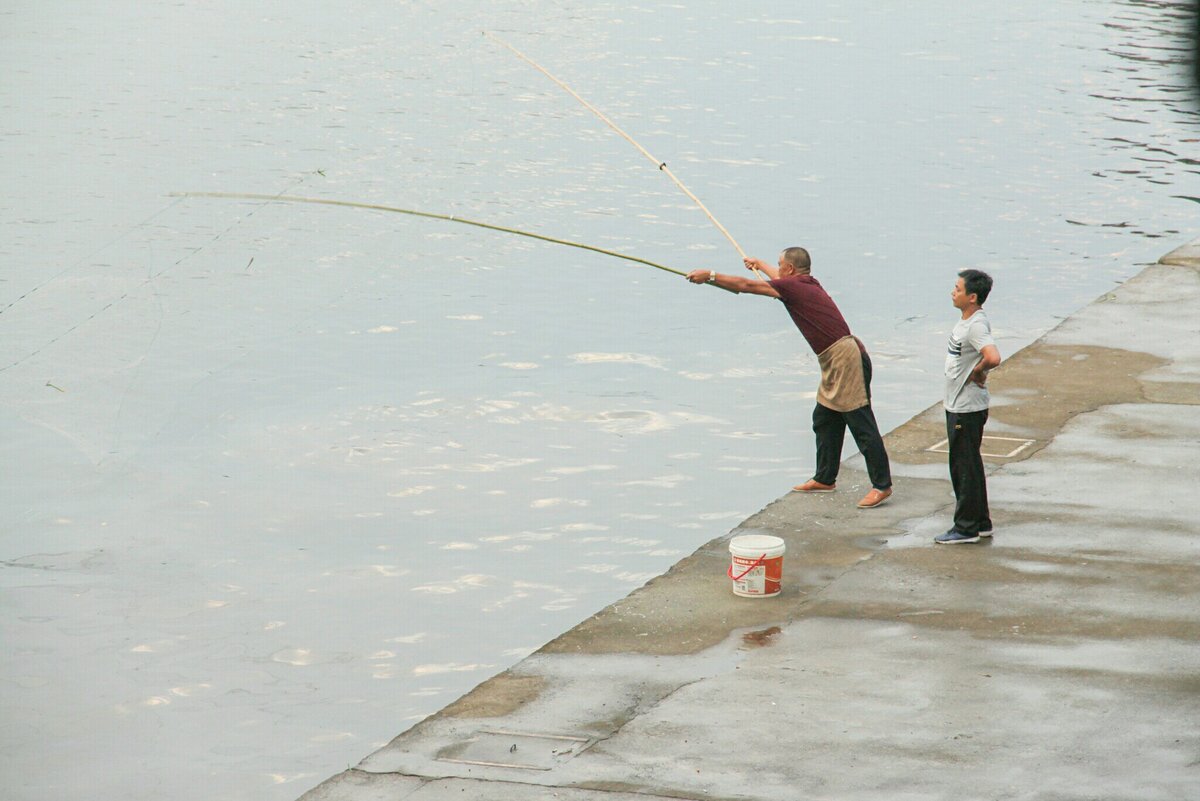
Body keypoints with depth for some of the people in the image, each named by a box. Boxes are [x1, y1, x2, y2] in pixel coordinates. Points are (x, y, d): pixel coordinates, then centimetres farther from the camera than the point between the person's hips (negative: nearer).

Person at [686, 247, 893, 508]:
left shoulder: (793, 287, -9)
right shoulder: (807, 284, 17)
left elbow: (746, 285, -4)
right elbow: (782, 280, 42)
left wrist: (709, 276, 7)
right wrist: (760, 264, 61)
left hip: (845, 358, -10)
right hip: (835, 362, 10)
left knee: (861, 423, -8)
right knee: (824, 419, 19)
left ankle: (882, 485, -8)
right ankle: (825, 478, 28)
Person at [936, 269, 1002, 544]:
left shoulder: (976, 326, -22)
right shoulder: (966, 320, 8)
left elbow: (992, 357, -38)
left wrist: (977, 372, -21)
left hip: (968, 409, -10)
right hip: (957, 405, 10)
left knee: (966, 467, -2)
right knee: (964, 466, 17)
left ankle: (966, 527, 6)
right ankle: (980, 522, 26)